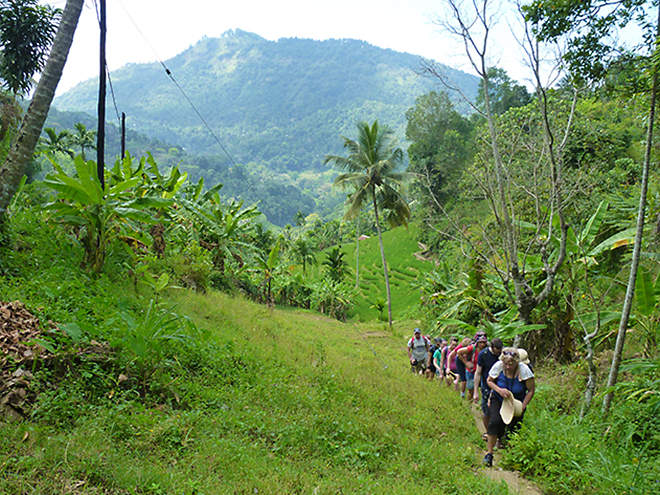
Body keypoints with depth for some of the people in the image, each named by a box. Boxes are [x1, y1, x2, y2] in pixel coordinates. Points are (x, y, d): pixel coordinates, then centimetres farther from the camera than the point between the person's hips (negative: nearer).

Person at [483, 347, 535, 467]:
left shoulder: (524, 370, -25)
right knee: (495, 422, -20)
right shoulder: (498, 366, -21)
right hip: (498, 399, 0)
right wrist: (499, 390, -23)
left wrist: (522, 407, -17)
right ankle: (489, 453, -10)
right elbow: (489, 381, -4)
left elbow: (531, 390, -13)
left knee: (514, 427, 0)